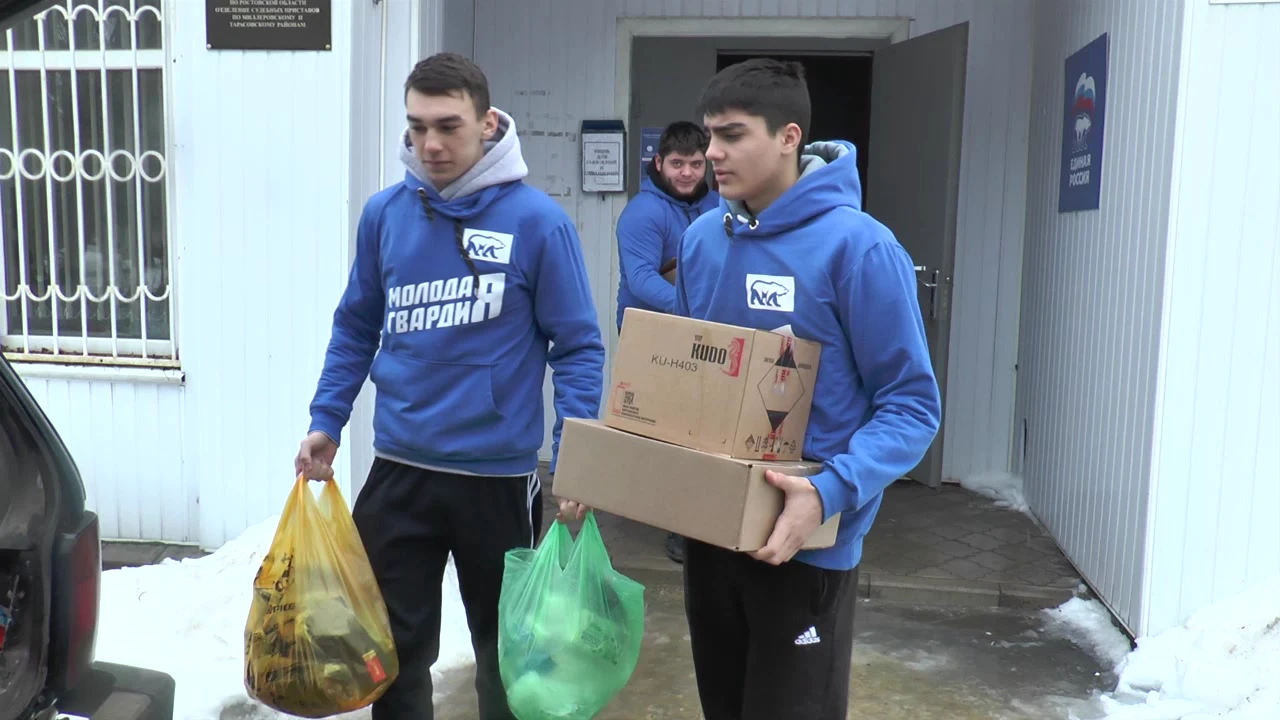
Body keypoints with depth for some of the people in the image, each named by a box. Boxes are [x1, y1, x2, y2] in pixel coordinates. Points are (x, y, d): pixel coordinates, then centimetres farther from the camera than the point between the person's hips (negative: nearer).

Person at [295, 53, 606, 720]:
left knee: (506, 647, 17)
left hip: (499, 474, -3)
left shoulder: (537, 220, -12)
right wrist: (326, 422, 5)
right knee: (394, 646, 15)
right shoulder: (383, 213, 0)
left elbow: (579, 349, -8)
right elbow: (356, 329, 11)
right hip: (397, 471, 3)